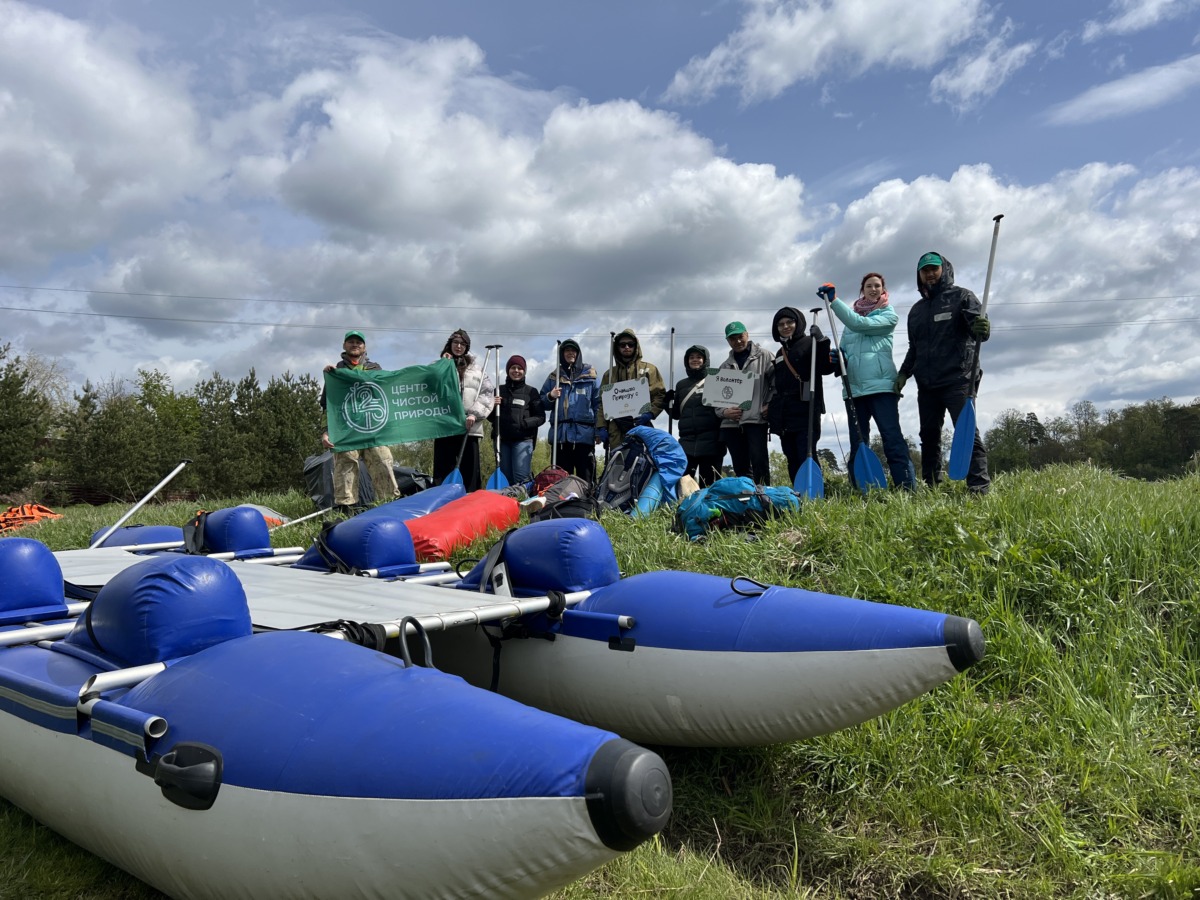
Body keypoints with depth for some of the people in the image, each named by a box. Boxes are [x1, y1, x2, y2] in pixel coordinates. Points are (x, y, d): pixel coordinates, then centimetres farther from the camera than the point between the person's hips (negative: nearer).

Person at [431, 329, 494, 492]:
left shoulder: (477, 369, 15)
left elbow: (488, 393, 6)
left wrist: (475, 413, -8)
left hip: (470, 428, 1)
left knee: (470, 470, 1)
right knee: (443, 470, -2)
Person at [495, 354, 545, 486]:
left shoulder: (531, 391, 5)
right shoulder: (500, 390, 13)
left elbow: (540, 417, 2)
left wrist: (524, 423, -15)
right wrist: (493, 406, -5)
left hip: (523, 440, -3)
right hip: (502, 440, 3)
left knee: (521, 477, -14)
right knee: (505, 477, 5)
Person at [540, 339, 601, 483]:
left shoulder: (589, 375, 9)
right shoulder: (553, 377, 15)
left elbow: (597, 404, 5)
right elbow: (542, 404, 17)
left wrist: (599, 430, -3)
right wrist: (550, 397, -5)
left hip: (584, 434, -2)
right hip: (560, 434, 2)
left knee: (586, 478, -3)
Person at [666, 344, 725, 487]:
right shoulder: (681, 385, 20)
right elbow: (676, 414, 22)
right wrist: (669, 402, 4)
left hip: (710, 441, -3)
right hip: (687, 441, 3)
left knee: (709, 485, 0)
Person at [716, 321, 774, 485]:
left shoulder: (763, 356, 7)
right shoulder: (725, 366, 20)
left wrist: (770, 405, -7)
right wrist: (724, 411, -1)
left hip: (756, 419, -4)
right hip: (731, 423, 5)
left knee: (758, 460, -18)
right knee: (740, 467, 5)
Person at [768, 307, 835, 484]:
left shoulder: (810, 343, 2)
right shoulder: (780, 353, 22)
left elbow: (826, 368, -10)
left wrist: (822, 342, -19)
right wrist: (772, 410, 22)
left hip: (806, 411, -7)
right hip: (784, 414, 7)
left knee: (807, 456, -15)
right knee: (793, 460, 5)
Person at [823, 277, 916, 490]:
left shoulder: (888, 315, 5)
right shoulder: (851, 315, 19)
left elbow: (860, 324, -12)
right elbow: (844, 348, 20)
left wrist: (834, 300, -16)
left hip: (880, 384, -5)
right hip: (853, 386, 5)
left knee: (892, 438, -11)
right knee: (858, 442, 5)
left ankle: (907, 489, -14)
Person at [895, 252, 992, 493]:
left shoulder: (961, 297, 4)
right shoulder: (916, 310, 20)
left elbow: (979, 328, -8)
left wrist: (982, 329, -32)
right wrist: (904, 373, 12)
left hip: (957, 381, -6)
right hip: (926, 385, 6)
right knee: (929, 436, 7)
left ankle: (980, 489, -11)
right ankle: (929, 488, 13)